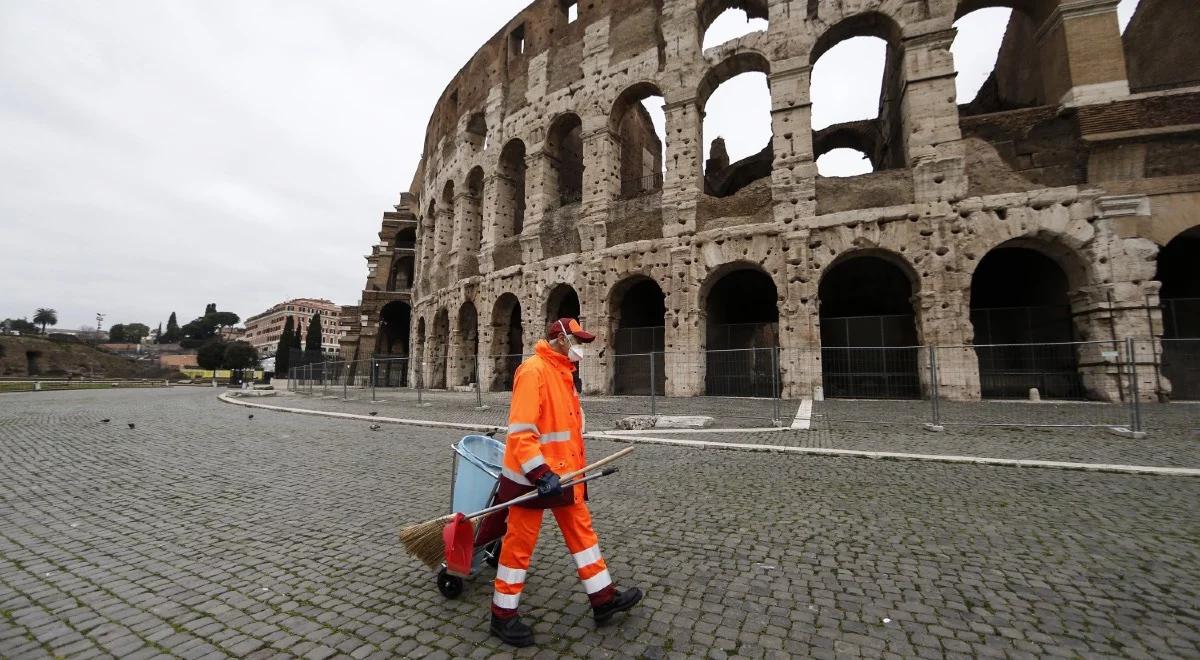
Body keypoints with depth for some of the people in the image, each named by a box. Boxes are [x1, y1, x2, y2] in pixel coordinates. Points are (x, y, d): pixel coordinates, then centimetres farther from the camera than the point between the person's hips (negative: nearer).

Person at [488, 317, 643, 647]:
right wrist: (541, 473, -28)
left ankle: (604, 599, 31)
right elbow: (520, 430, -26)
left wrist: (578, 466, 22)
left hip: (563, 474, 9)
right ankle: (503, 616, 25)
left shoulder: (563, 372, 11)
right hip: (532, 477, -9)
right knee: (520, 543, 6)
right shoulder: (533, 370, -19)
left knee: (582, 531, 16)